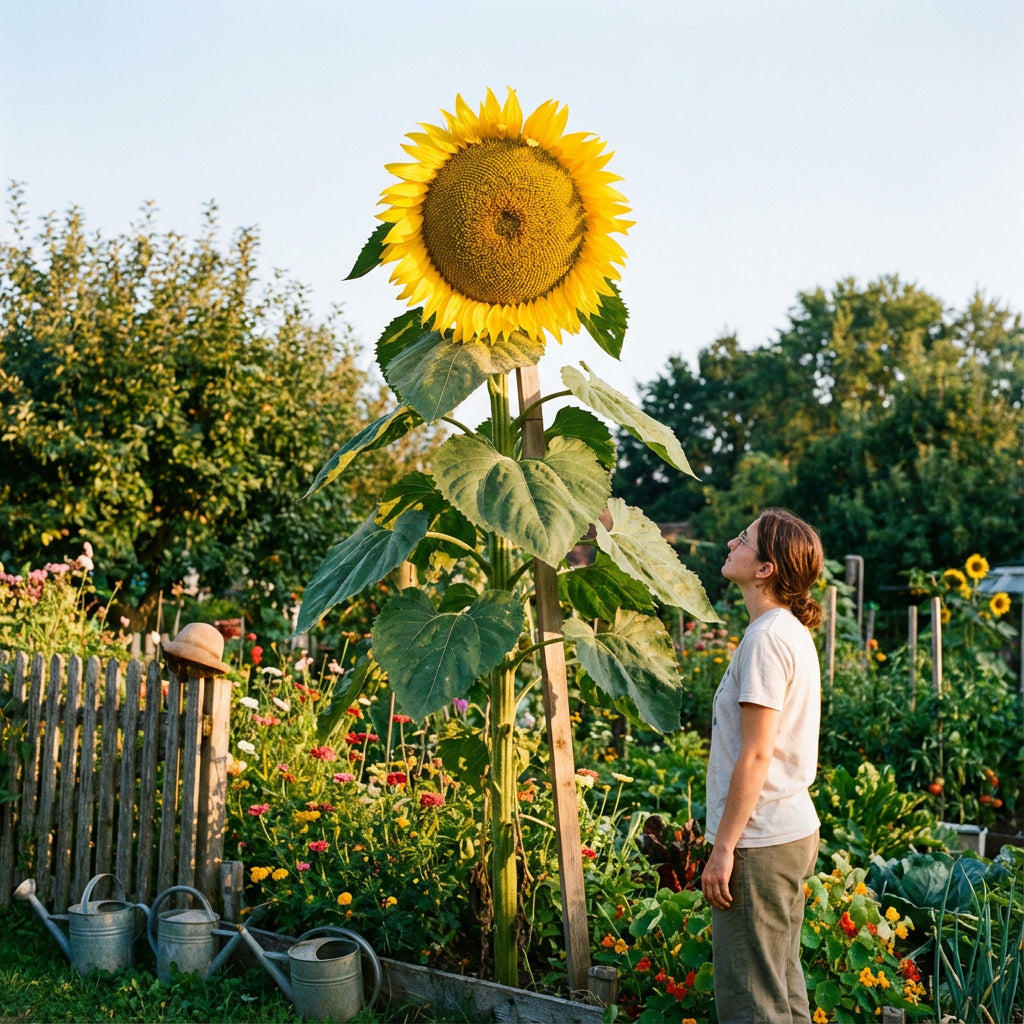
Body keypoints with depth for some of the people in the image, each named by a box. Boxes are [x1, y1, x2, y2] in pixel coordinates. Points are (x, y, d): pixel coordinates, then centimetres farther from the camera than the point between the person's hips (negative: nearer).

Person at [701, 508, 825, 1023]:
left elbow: (755, 756, -21)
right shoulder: (792, 631, 12)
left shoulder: (766, 638, -18)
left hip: (759, 842, -10)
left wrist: (723, 847, -17)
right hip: (792, 830, 10)